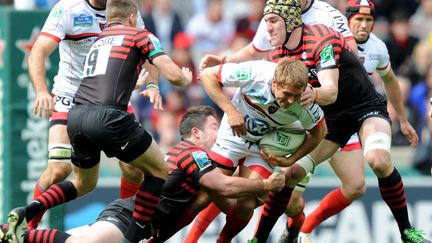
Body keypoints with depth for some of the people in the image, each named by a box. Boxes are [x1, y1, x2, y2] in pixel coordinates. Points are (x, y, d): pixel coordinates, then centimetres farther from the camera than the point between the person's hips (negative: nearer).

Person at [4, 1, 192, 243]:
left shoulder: (99, 40, 29)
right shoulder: (140, 35, 11)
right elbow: (174, 75, 4)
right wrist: (186, 80, 26)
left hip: (76, 115, 7)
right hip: (107, 116, -6)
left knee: (84, 184, 27)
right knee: (158, 171, 12)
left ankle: (25, 213, 8)